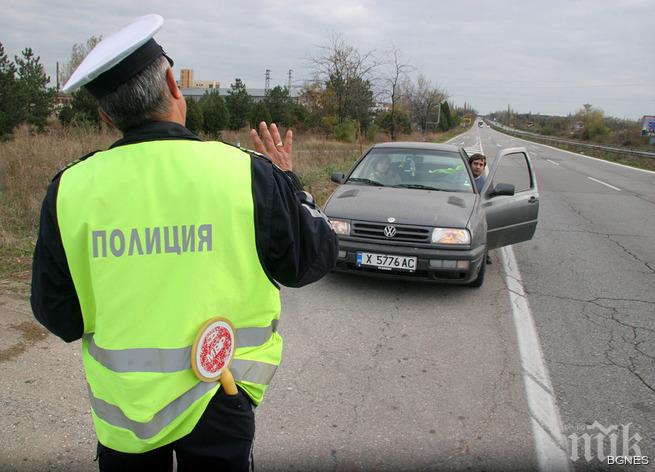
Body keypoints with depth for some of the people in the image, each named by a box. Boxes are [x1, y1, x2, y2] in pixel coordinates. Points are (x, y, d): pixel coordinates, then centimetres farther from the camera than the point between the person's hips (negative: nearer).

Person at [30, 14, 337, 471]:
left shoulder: (70, 189, -11)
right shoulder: (248, 174, -18)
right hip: (217, 403, -1)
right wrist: (287, 181, 8)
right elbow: (315, 259, -4)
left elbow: (59, 317, -2)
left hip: (121, 409, 2)